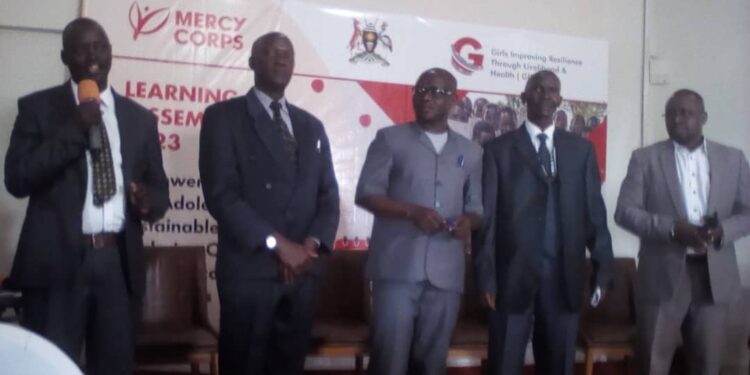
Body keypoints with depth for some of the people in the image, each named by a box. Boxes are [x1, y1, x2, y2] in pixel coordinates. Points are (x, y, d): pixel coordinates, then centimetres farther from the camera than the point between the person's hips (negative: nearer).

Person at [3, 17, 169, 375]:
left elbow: (159, 187, 16)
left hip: (119, 262, 3)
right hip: (57, 262, -3)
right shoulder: (37, 107, 5)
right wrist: (74, 128, -14)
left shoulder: (140, 117, 14)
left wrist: (148, 201, -8)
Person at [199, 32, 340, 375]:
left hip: (303, 269, 5)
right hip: (248, 268, -5)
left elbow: (328, 195, 12)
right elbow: (221, 193, -11)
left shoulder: (311, 126, 17)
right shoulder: (223, 116, 0)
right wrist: (277, 244, -16)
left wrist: (312, 244, -7)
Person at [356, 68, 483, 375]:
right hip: (397, 268, -3)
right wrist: (411, 211, -17)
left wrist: (468, 221, -6)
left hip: (446, 273, 3)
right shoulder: (390, 139, 5)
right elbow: (366, 193, -1)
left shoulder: (471, 152, 16)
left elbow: (476, 207, 19)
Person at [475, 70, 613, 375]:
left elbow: (594, 212, 9)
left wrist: (603, 269, 2)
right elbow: (487, 216, -1)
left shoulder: (581, 150, 11)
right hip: (513, 275, -2)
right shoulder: (499, 149, 3)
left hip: (564, 276, 3)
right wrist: (486, 276, -7)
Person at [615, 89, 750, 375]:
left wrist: (722, 231, -13)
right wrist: (673, 229, -18)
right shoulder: (645, 158, 2)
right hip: (662, 275, -2)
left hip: (715, 276, 2)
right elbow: (625, 212, -4)